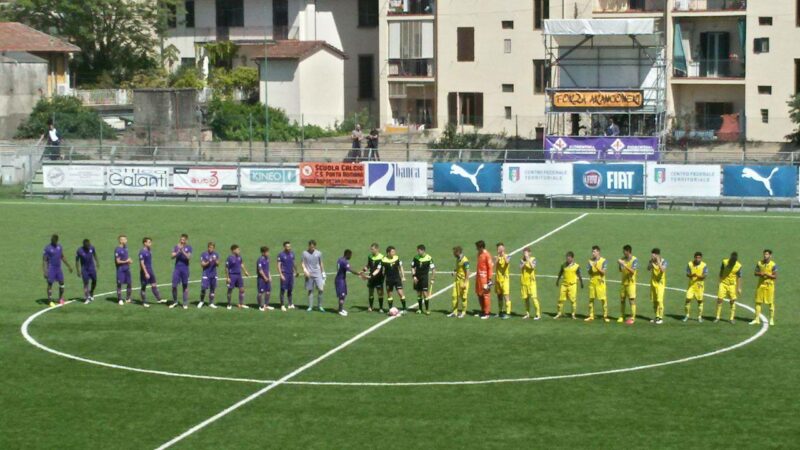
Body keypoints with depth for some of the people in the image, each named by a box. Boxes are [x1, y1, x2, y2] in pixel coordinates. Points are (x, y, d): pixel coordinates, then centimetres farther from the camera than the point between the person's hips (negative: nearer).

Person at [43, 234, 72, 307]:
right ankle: (50, 301, 5)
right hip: (51, 268, -6)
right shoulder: (47, 248, -12)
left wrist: (68, 266, 17)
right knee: (50, 284, -1)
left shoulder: (59, 246, 6)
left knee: (61, 282, 7)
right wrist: (44, 271, -19)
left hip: (58, 268, 6)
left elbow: (62, 257, 17)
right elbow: (44, 260, -12)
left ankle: (61, 299, 19)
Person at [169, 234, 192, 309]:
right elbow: (173, 256, -5)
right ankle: (175, 301, 13)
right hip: (177, 268, 1)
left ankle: (185, 303, 10)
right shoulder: (177, 247, 6)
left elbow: (189, 257, -11)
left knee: (185, 286, 4)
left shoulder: (188, 247, 0)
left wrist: (183, 252, -23)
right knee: (174, 286, -3)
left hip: (185, 269, -1)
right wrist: (178, 252, -21)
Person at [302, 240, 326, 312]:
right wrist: (305, 270, -13)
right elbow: (303, 263, 5)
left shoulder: (318, 253, 6)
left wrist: (323, 273, 13)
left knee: (321, 289, -10)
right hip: (309, 275, 0)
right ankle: (310, 307, 14)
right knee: (310, 291, 3)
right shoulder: (305, 253, 3)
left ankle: (319, 306, 5)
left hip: (318, 274, 0)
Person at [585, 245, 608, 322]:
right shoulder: (590, 261, 7)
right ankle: (591, 316, 15)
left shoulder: (603, 261, -3)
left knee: (603, 299, -4)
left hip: (600, 283, -4)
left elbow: (603, 272, -10)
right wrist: (591, 267, -17)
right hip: (592, 282, 4)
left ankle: (605, 316, 1)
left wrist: (597, 267, -24)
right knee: (591, 299, 7)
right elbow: (589, 272, 3)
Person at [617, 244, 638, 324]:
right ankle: (621, 317, 14)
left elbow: (633, 271, -21)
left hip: (631, 283, -6)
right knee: (622, 300, 7)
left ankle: (632, 318, -3)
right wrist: (620, 265, -6)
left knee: (632, 300, -5)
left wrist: (624, 265, -27)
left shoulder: (634, 260, -10)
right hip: (623, 282, 6)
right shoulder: (623, 259, 8)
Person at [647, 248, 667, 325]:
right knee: (654, 301, 9)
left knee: (659, 300, -9)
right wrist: (651, 261, -21)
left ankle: (661, 318, -5)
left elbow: (663, 270, -26)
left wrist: (658, 262, -29)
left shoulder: (663, 261, -10)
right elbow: (648, 269, -11)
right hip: (653, 283, 5)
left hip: (660, 283, -5)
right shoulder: (652, 261, 2)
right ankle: (656, 317, 18)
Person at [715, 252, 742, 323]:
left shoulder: (738, 266, -11)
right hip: (723, 283, 0)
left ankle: (732, 318, 8)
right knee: (719, 299, -3)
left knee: (733, 301, 0)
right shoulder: (724, 262, -8)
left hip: (732, 285, 0)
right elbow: (721, 273, 3)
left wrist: (739, 288, -8)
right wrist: (720, 282, 4)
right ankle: (717, 317, 5)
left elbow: (739, 277, -6)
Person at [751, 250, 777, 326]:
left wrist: (767, 274, -22)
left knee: (770, 303, 1)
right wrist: (760, 274, -14)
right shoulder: (759, 263, 5)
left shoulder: (773, 265, -7)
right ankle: (757, 319, 8)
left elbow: (775, 276, -8)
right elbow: (755, 273, 8)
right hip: (760, 284, 4)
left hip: (769, 285, -4)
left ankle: (771, 319, 10)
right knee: (758, 302, 3)